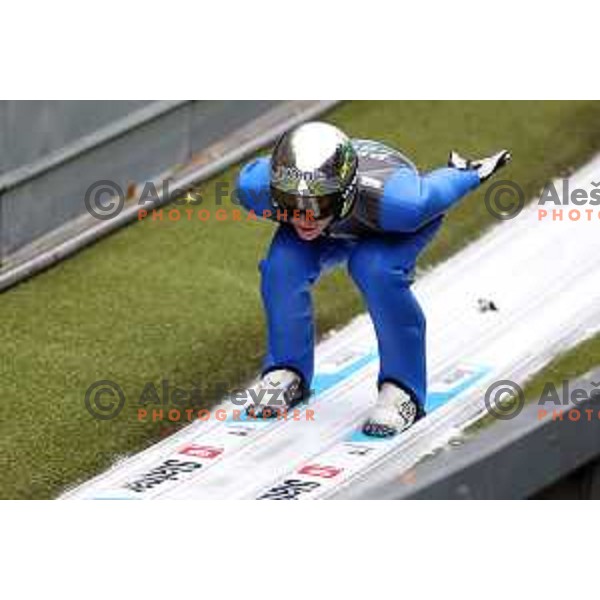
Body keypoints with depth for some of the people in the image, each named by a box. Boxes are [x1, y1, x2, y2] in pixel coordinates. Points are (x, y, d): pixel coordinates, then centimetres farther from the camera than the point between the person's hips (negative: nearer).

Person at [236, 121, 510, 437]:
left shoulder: (396, 202, -46)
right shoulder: (256, 188, -38)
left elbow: (441, 188, -25)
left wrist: (471, 173, -4)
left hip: (391, 231, -3)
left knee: (375, 270, -32)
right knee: (282, 266, -23)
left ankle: (402, 390, -16)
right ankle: (288, 374, 0)